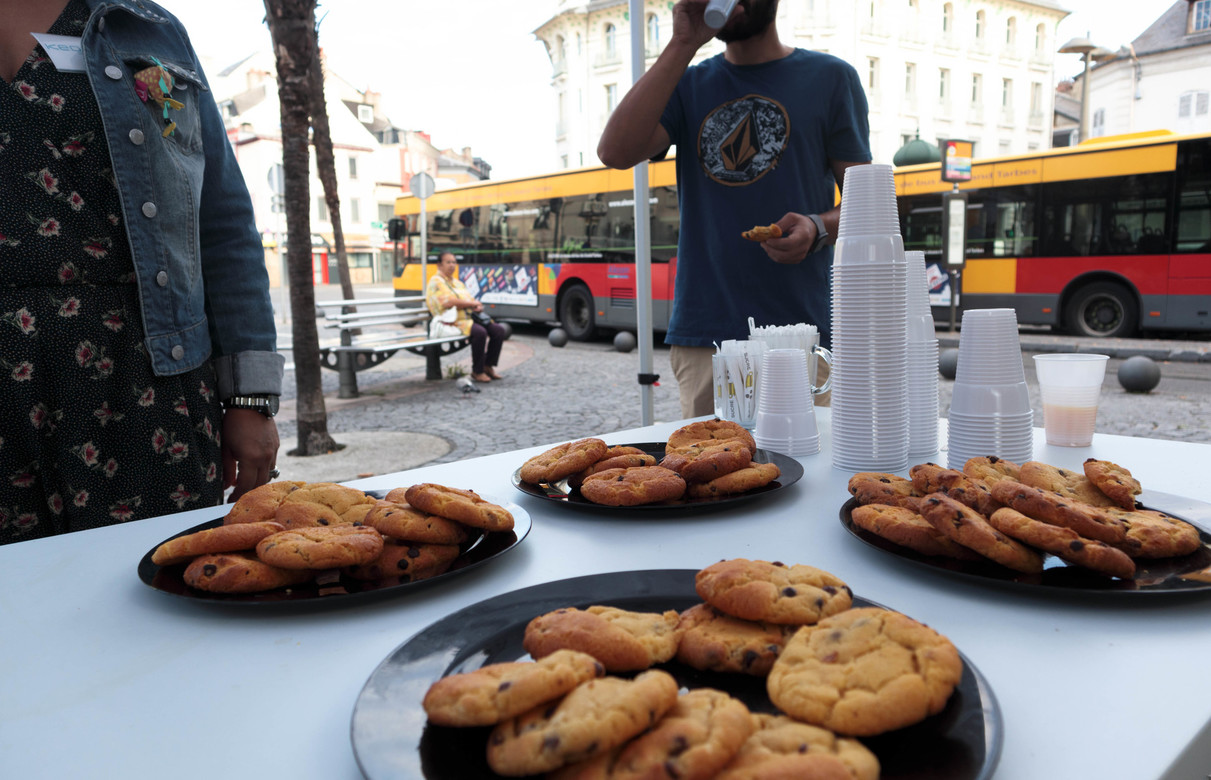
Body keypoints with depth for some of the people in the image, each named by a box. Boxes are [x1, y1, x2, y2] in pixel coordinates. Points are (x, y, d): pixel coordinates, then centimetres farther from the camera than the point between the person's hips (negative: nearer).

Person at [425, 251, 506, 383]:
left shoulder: (457, 282, 25)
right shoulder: (436, 282, -4)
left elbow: (472, 300, 22)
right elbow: (448, 303, -19)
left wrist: (477, 306, -4)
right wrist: (471, 304, -10)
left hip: (469, 317, 9)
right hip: (453, 321, -9)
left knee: (498, 330, -9)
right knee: (480, 332, -33)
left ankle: (488, 366, -1)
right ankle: (477, 371, -20)